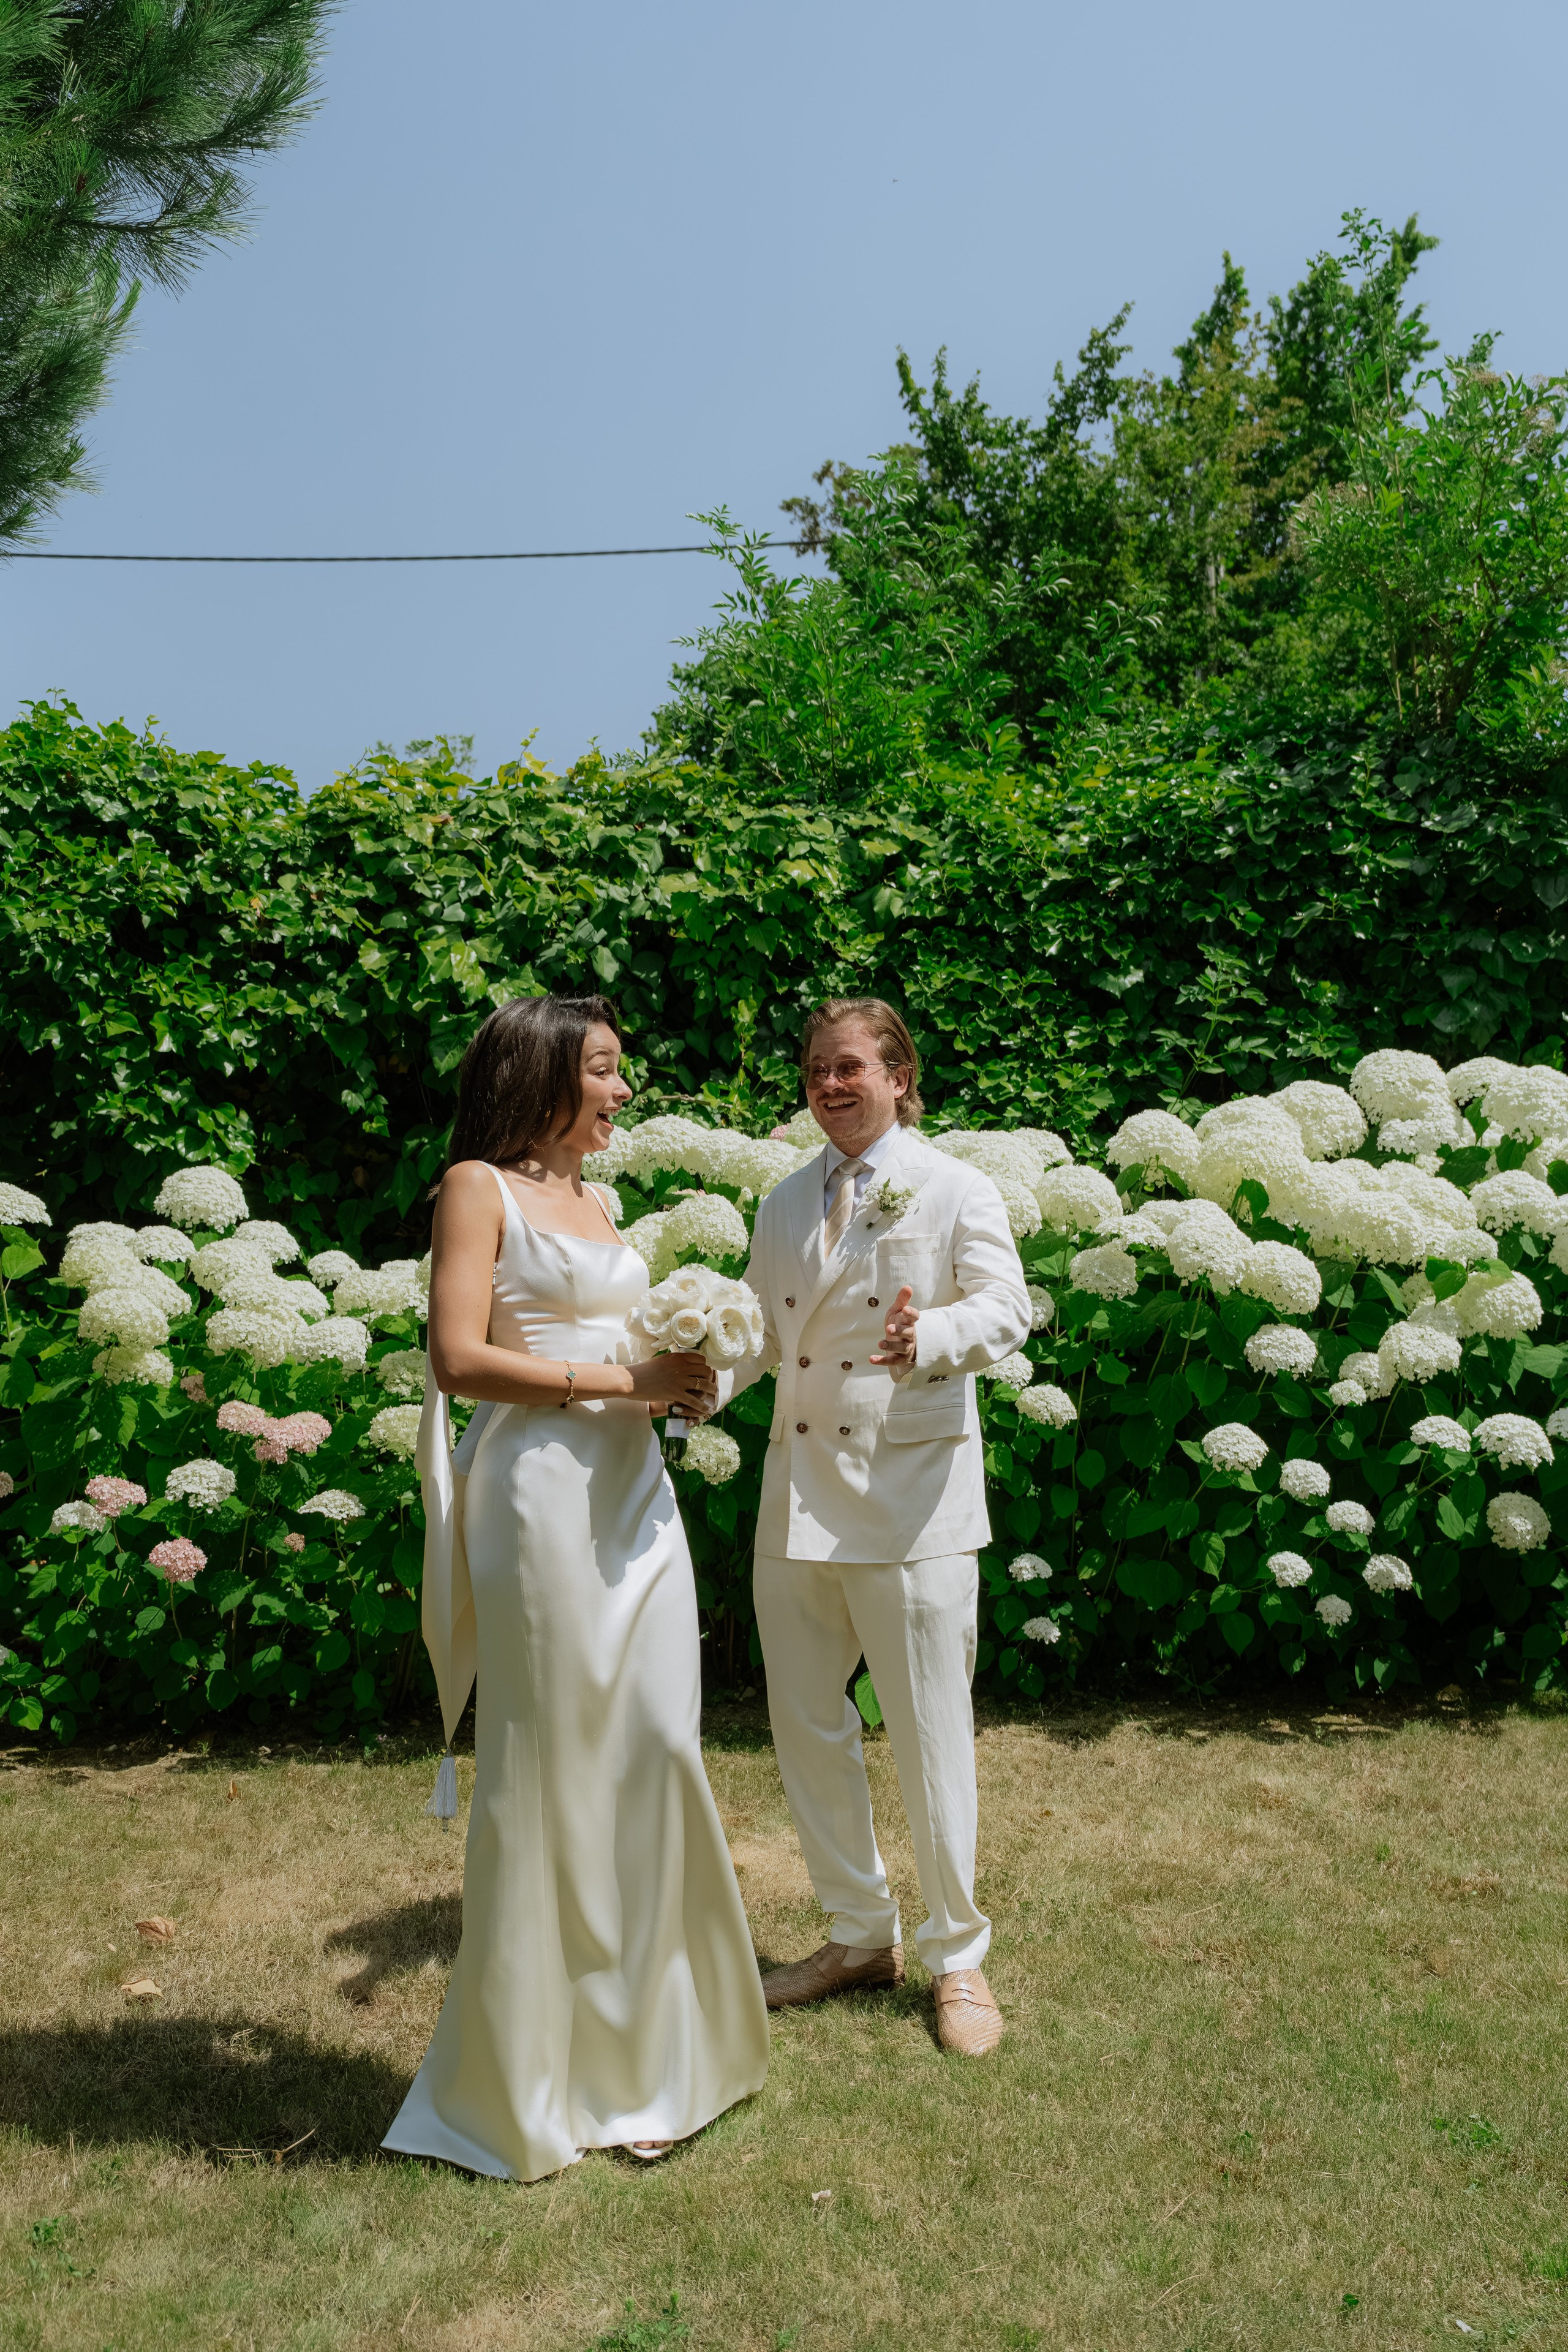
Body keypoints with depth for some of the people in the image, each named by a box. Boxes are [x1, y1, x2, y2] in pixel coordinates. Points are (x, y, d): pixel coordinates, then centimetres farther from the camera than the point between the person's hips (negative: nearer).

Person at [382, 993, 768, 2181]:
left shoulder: (595, 1201, 19)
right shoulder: (479, 1187, -4)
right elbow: (459, 1360, -14)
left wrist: (680, 1378, 4)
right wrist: (617, 1378, -16)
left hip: (634, 1488, 7)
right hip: (543, 1492, -7)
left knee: (655, 1754, 8)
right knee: (546, 1771, 2)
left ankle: (639, 2046, 24)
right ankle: (525, 2072, 19)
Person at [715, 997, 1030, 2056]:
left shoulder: (957, 1191, -2)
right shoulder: (787, 1204, 14)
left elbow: (1006, 1306, -13)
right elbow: (762, 1329, 14)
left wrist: (930, 1336, -34)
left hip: (912, 1493, -5)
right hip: (801, 1492, 6)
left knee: (930, 1733, 1)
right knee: (806, 1726, 12)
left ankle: (958, 1958, 22)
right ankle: (861, 1934, 32)